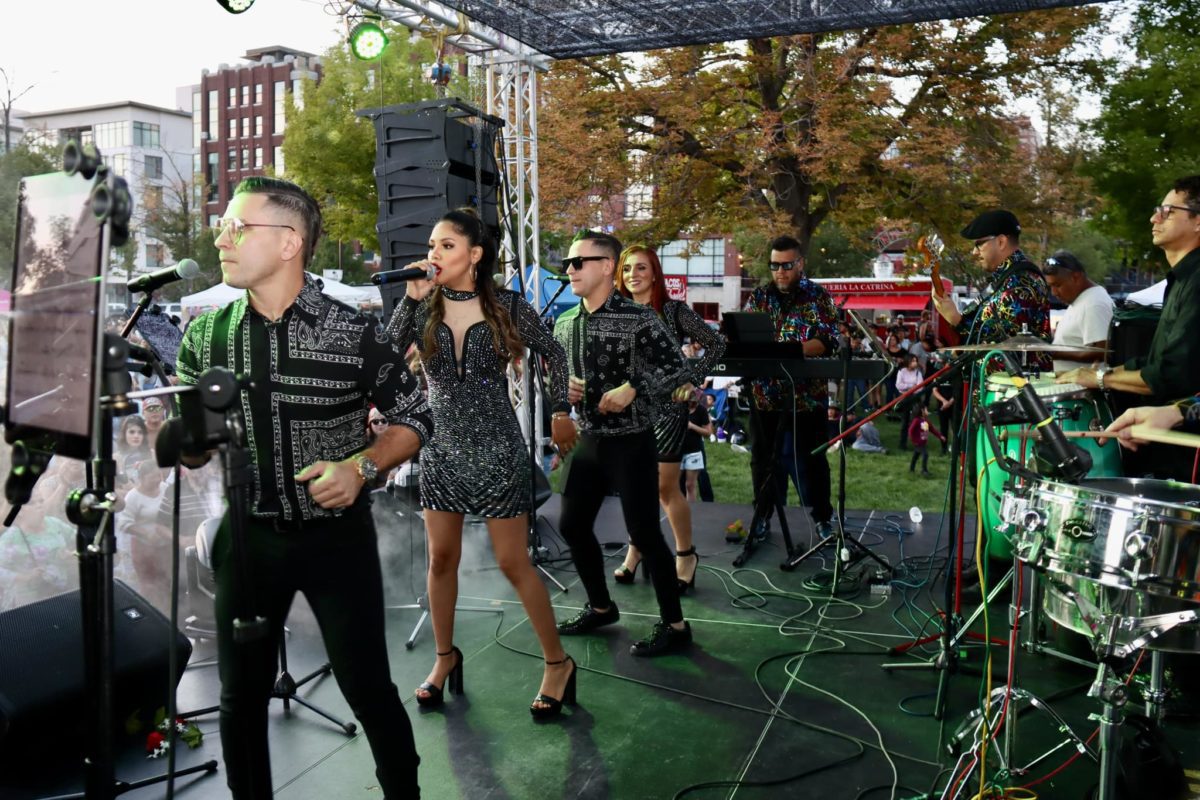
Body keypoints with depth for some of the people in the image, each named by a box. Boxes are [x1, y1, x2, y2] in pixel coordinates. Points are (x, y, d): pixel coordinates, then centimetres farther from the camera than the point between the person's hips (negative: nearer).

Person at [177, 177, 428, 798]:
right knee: (241, 695, 14)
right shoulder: (205, 336, -1)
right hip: (246, 536, 3)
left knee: (367, 687, 7)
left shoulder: (354, 332, -11)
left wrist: (361, 466, -17)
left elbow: (414, 419, -1)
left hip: (337, 535, -3)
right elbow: (190, 450, 5)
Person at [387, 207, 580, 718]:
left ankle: (557, 662, 16)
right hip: (441, 447, 4)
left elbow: (554, 354, 5)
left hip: (498, 450, -3)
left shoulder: (507, 307, -8)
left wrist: (561, 414, 4)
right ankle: (445, 657, 30)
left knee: (513, 563, 1)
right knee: (441, 559, 11)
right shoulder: (424, 307, -2)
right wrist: (410, 299, -19)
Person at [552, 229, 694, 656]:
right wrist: (564, 389, -5)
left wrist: (633, 389, -24)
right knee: (572, 525, 13)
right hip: (588, 441, 7)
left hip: (631, 443, -7)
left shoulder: (639, 318, -13)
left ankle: (674, 625, 13)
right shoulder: (565, 324, 7)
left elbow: (679, 370, -13)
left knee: (644, 533, -3)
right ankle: (600, 607, 34)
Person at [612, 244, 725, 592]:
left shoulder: (674, 310, -4)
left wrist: (691, 380, -8)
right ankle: (636, 549, 26)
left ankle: (686, 554, 17)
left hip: (667, 408, -4)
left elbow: (717, 344, -2)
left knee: (665, 487, 0)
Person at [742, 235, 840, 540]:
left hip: (807, 394, -2)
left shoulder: (819, 297, -1)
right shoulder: (758, 297, 7)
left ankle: (823, 517, 22)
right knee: (762, 458, 11)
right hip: (765, 393, 3)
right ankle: (761, 515, 25)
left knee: (814, 459, 8)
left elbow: (828, 341, -11)